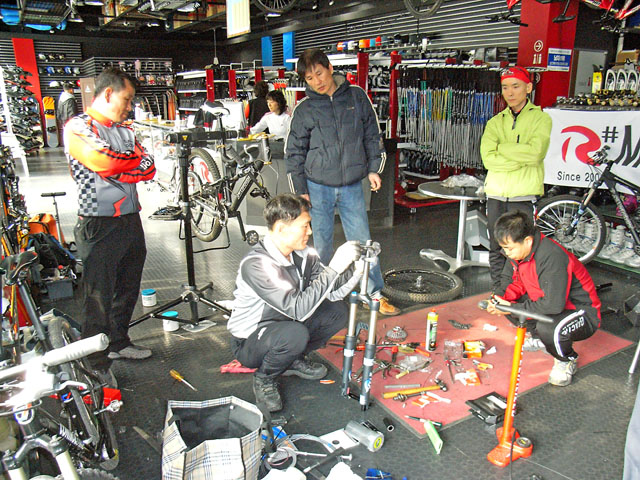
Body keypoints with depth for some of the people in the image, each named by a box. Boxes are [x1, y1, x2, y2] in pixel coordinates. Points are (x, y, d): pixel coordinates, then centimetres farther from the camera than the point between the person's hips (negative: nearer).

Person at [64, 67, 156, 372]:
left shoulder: (124, 130, 14)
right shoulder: (78, 126, -6)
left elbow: (149, 170, 2)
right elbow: (102, 162, -23)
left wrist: (115, 167, -14)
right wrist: (134, 158, -5)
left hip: (131, 221, 7)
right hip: (99, 225, -7)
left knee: (127, 289, 18)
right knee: (98, 297, 0)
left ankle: (119, 342, 35)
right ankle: (96, 363, 13)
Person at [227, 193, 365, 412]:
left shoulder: (303, 254, -8)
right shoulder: (256, 264, -32)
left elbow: (331, 293, -5)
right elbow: (299, 309, -37)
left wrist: (357, 270, -22)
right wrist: (334, 268, -38)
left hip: (285, 325, 7)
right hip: (250, 343, -7)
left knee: (338, 311, -3)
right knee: (295, 334, -36)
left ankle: (295, 360, 14)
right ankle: (264, 379, -5)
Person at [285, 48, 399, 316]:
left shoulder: (357, 96, 3)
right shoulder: (304, 110, 1)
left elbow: (372, 134, 11)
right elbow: (294, 152, 5)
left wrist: (373, 168, 4)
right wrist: (300, 190, 1)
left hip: (352, 186, 1)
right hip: (318, 186, 0)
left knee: (362, 241, 3)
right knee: (321, 244, 7)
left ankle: (376, 294, 16)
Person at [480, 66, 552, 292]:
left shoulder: (541, 118, 4)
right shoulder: (495, 122, 13)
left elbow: (535, 152, -14)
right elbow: (487, 157, -3)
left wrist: (502, 148, -5)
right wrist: (521, 158, -11)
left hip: (522, 194, -4)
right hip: (496, 193, 4)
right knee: (496, 249, 10)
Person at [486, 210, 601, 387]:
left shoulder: (553, 258, -33)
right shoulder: (519, 250, -7)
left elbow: (554, 305, -36)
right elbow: (512, 281, 7)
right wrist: (500, 298, -14)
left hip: (582, 313, -8)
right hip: (549, 303, 8)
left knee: (548, 329, -38)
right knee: (505, 301, -5)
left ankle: (567, 360, -3)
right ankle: (538, 337, 15)